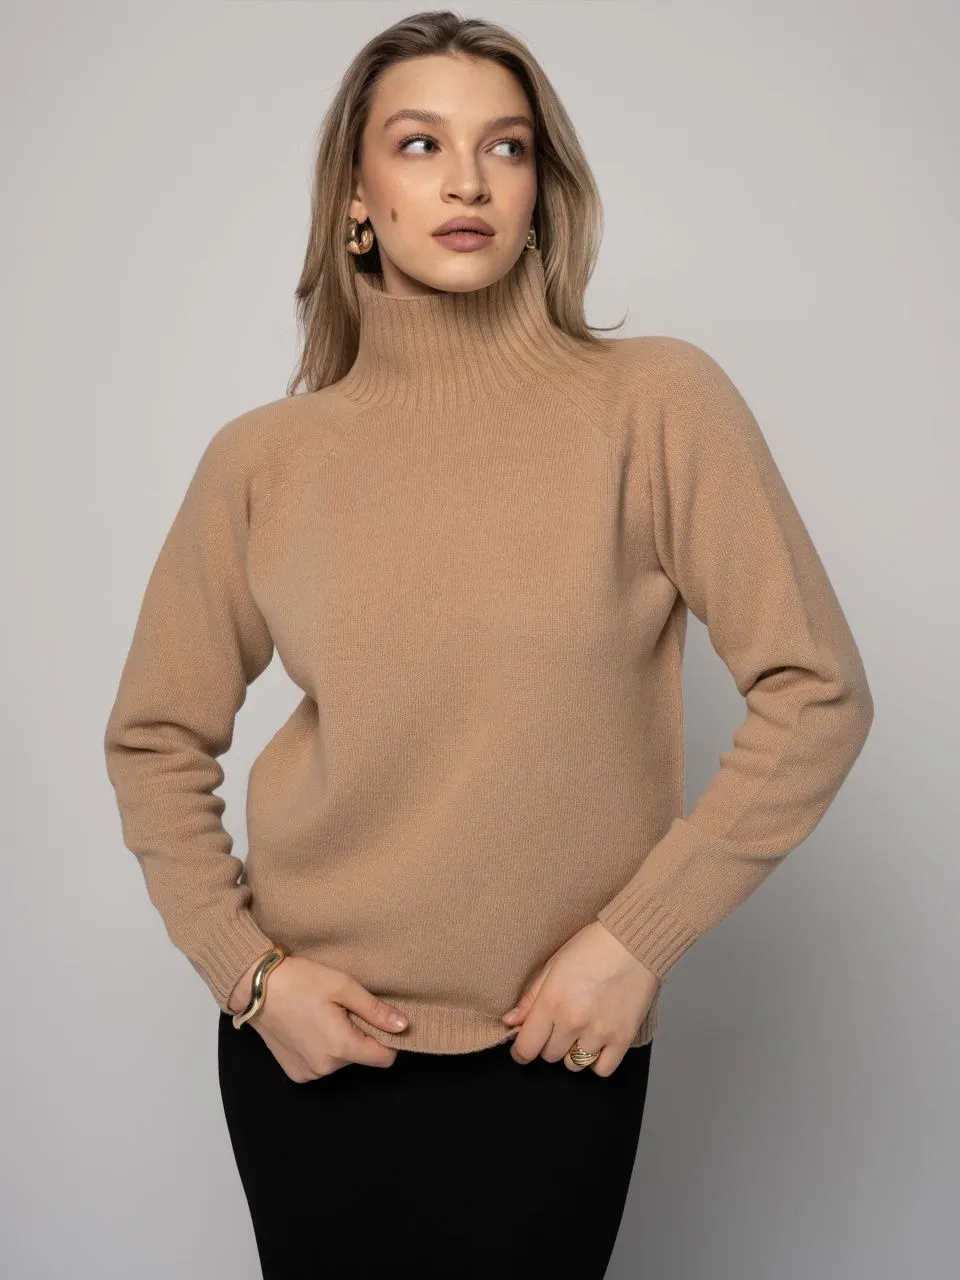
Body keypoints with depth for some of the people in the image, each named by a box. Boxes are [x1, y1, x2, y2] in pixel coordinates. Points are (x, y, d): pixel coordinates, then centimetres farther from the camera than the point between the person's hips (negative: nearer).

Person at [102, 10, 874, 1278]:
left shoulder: (659, 402, -9)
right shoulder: (265, 457, -4)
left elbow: (817, 693, -8)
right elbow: (155, 736, 6)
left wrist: (639, 937, -11)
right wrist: (245, 971, -3)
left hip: (557, 1050, -1)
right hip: (313, 1047, 2)